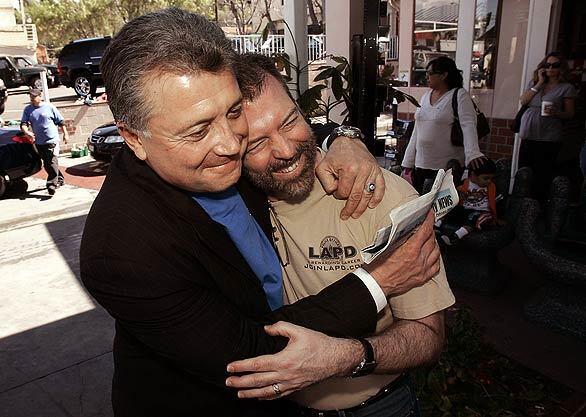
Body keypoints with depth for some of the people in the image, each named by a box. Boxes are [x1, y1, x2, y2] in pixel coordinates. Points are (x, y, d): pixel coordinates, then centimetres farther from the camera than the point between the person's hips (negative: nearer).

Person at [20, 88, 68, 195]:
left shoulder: (49, 107, -1)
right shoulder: (28, 109, 8)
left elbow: (60, 122, 4)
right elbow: (23, 124, 1)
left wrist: (65, 134, 2)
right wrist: (26, 132, -19)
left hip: (52, 140, -5)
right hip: (39, 142, 5)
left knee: (52, 162, -11)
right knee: (46, 164, 11)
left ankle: (52, 184, -13)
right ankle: (59, 179, 26)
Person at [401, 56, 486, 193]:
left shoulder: (460, 95, -6)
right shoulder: (426, 96, 13)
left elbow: (468, 125, -19)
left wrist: (472, 153, -36)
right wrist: (408, 162, 13)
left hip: (447, 167, -6)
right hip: (420, 164, 6)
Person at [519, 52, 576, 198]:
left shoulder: (566, 88, 4)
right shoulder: (534, 82, 15)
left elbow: (570, 114, 3)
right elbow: (523, 101, 0)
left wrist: (556, 113, -18)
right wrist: (540, 83, -1)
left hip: (549, 138, -3)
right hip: (528, 135, 3)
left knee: (543, 175, -4)